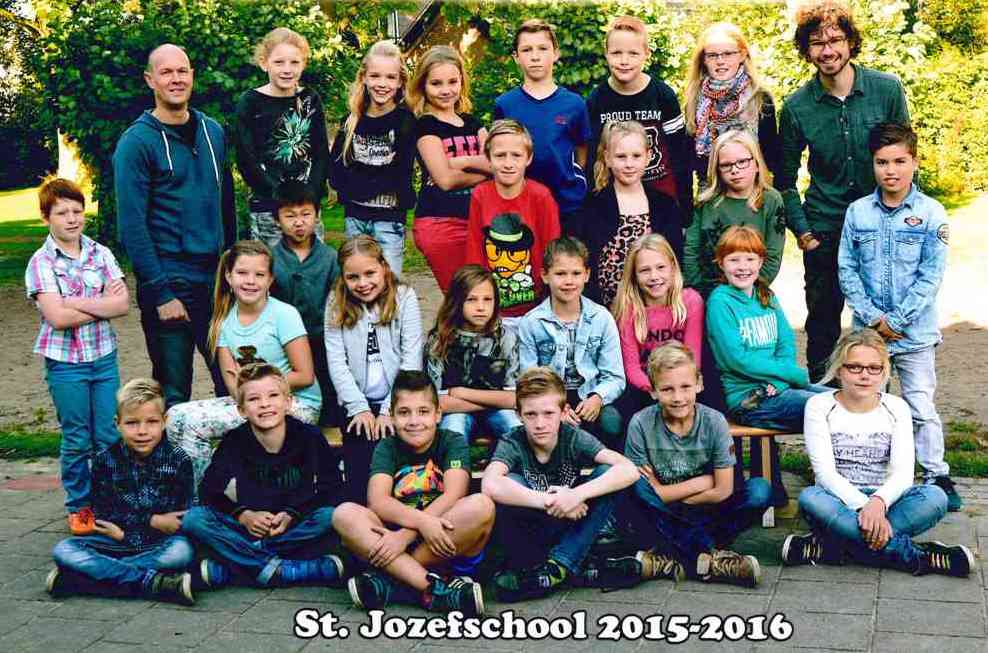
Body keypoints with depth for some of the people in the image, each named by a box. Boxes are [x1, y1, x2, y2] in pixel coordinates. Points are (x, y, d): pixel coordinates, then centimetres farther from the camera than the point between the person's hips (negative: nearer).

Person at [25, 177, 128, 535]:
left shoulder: (101, 254, 2)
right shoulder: (41, 263, -7)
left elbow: (124, 304, -7)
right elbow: (58, 317, -18)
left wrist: (77, 303, -15)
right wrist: (103, 304, -12)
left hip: (103, 357, 3)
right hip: (65, 362, -3)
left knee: (109, 437, 7)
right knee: (77, 440, 6)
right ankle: (79, 506, 20)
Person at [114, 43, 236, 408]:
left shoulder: (213, 132, 9)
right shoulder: (137, 142, -8)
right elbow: (132, 226, -11)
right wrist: (162, 294, -15)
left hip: (216, 280, 5)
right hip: (168, 284, -5)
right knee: (173, 392, 5)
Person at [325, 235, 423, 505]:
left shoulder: (404, 297, 0)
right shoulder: (336, 304, 5)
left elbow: (412, 358, -4)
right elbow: (336, 361, 0)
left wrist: (390, 410, -10)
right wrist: (359, 408, -9)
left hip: (397, 400, -1)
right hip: (358, 403, 1)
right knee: (359, 475, -20)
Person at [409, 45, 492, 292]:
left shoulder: (472, 124, 18)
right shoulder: (425, 126, 1)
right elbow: (446, 179, -10)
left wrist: (462, 161, -9)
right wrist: (485, 170, 0)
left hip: (476, 221, 6)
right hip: (441, 224, -6)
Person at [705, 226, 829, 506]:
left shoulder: (767, 297, 15)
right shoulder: (720, 302, -8)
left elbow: (787, 342, 10)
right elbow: (737, 359, -15)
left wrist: (778, 378, -11)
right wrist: (795, 374, -11)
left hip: (778, 387, 7)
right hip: (747, 398, -7)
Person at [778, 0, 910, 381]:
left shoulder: (888, 89, -7)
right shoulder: (796, 107, -6)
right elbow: (785, 178, 4)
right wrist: (802, 231, -3)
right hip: (824, 231, 0)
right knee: (823, 315, 9)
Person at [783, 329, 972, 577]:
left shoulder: (896, 408, 3)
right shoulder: (819, 406, -2)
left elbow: (903, 472, -10)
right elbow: (825, 471, -14)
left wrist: (878, 502, -32)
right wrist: (862, 506, -31)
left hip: (883, 501, 2)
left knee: (935, 496, -28)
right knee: (809, 498, -36)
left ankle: (830, 549, -32)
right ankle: (913, 556, -31)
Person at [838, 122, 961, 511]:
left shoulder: (931, 214, -7)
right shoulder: (857, 212, 0)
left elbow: (931, 276, -10)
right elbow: (846, 269, -1)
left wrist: (895, 320, -13)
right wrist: (872, 317, -10)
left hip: (915, 332, -2)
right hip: (867, 331, 2)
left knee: (921, 407, 4)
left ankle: (937, 476, 16)